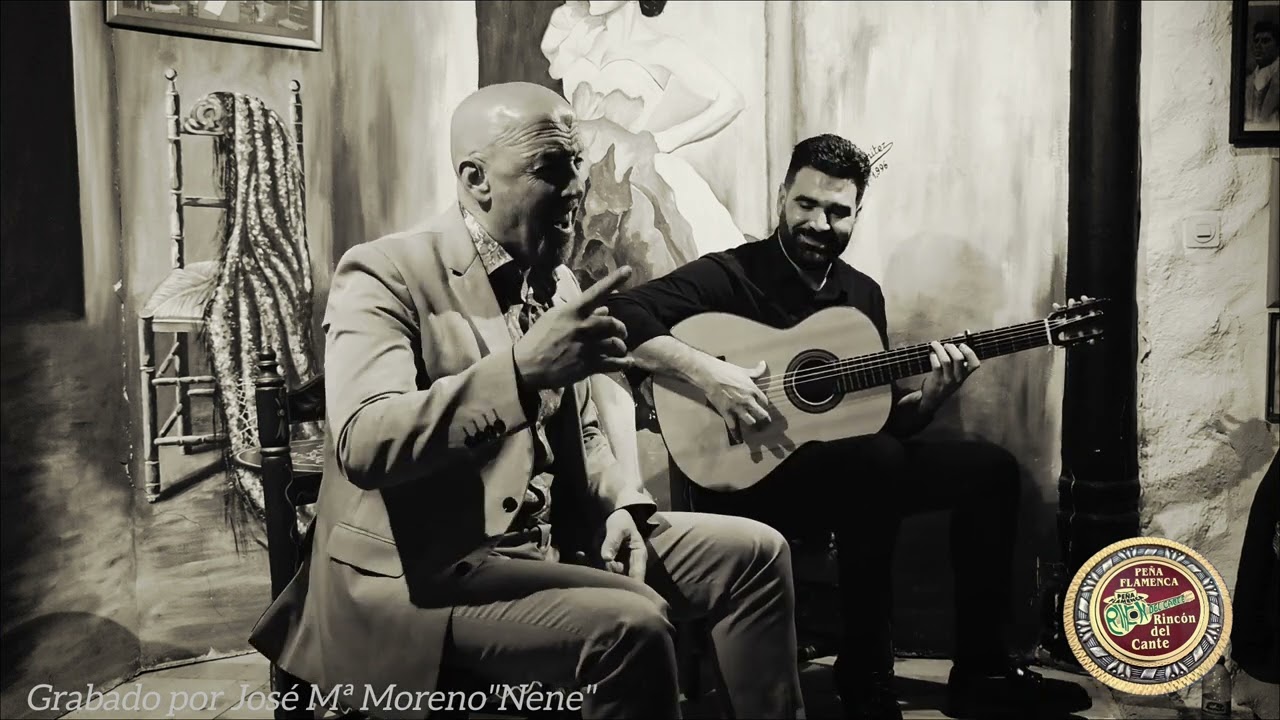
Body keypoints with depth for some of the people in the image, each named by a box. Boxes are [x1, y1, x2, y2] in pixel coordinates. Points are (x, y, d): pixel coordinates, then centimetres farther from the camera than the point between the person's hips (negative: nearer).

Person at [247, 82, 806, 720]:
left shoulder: (556, 280, 12)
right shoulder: (385, 275, -13)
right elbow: (362, 445, -28)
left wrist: (620, 507, -1)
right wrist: (521, 369, -37)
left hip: (549, 542, 8)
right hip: (423, 577, -7)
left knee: (755, 550, 1)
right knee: (631, 623, -29)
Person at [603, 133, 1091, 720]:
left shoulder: (863, 293, 13)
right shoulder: (729, 276, -8)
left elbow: (883, 417, 16)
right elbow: (615, 317, -21)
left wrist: (930, 397, -5)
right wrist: (703, 370, -31)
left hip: (854, 466, 7)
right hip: (746, 477, -7)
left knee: (990, 467, -4)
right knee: (878, 459, -34)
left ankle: (978, 668, 3)